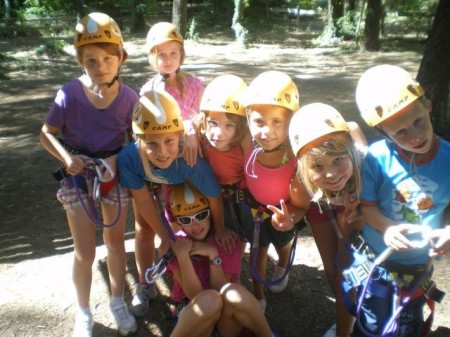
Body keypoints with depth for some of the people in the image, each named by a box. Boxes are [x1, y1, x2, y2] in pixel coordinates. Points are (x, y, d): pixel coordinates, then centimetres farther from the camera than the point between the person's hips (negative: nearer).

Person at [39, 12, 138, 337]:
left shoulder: (129, 97, -12)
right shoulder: (69, 93, -17)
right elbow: (47, 133, -6)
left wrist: (119, 159, -19)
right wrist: (66, 157, -24)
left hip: (114, 172, 2)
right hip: (78, 175, -1)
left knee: (116, 241, 16)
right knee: (85, 253, 4)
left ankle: (118, 302, 38)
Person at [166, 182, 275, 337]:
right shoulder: (175, 244, -10)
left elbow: (220, 290, -11)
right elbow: (195, 295, -18)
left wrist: (213, 255, -23)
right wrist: (182, 256, -29)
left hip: (227, 324, 1)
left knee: (232, 292, -33)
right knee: (209, 300, -35)